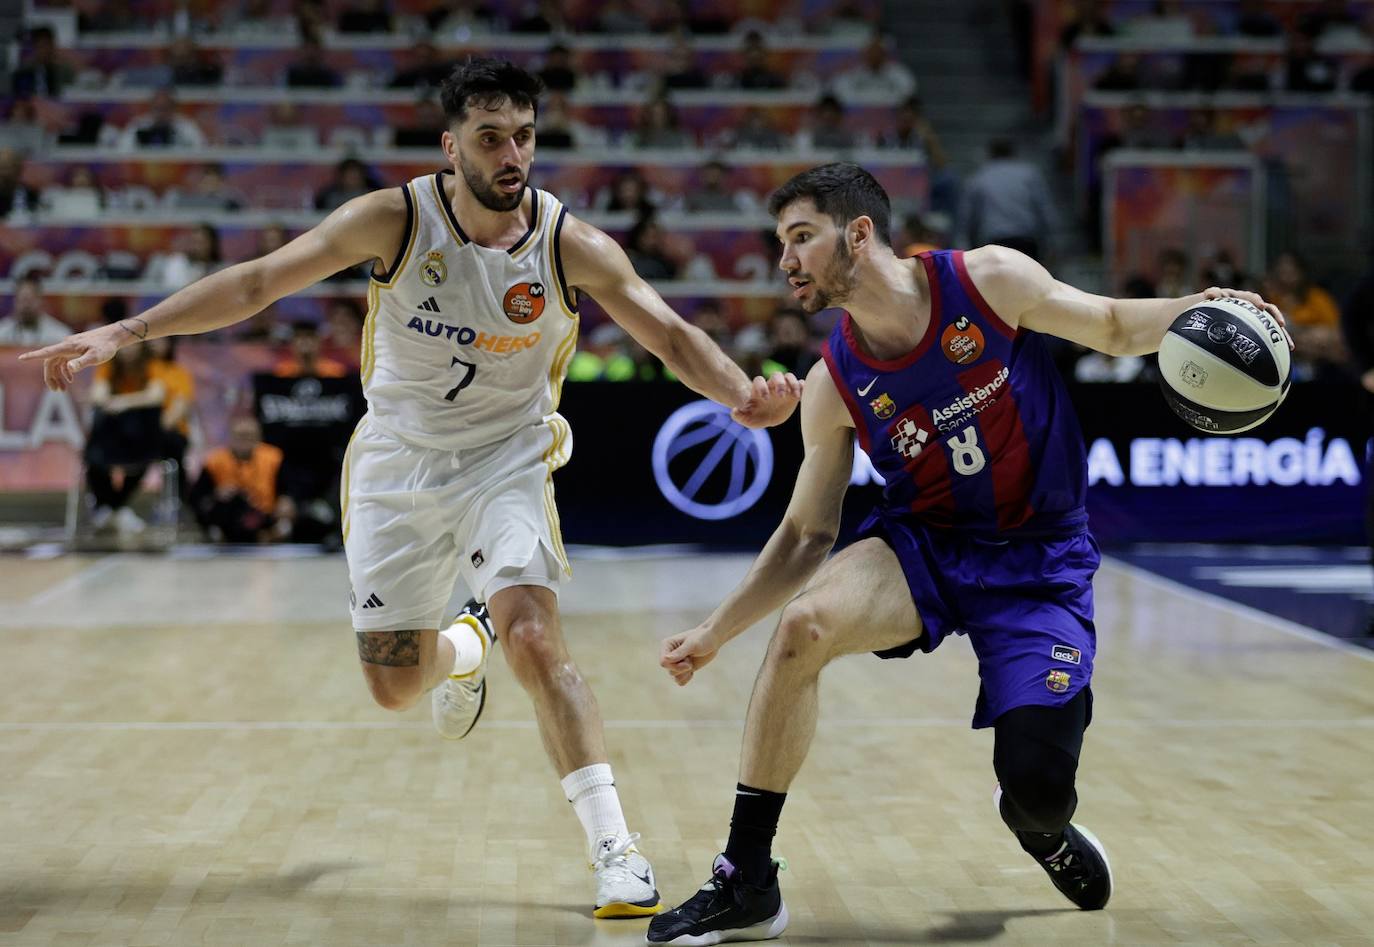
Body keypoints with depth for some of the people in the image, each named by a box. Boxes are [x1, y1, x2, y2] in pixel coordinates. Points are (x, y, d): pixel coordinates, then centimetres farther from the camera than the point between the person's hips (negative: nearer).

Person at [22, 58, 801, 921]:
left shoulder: (574, 247, -16)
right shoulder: (395, 220, -17)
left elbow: (671, 335, -18)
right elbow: (258, 281, -18)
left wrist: (743, 394, -39)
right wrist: (124, 332, -26)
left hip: (506, 460, -1)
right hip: (398, 461, 2)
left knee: (534, 640, -23)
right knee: (396, 685, 8)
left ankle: (616, 847, -16)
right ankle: (464, 648, 47)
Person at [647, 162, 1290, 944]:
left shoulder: (990, 280, -14)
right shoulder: (834, 387, -7)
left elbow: (1113, 327, -1)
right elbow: (808, 536, 3)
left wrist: (1193, 311, -21)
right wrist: (715, 632, -2)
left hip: (1041, 562, -2)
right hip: (924, 543, 2)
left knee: (1038, 789, -14)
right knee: (805, 623, -30)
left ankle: (1042, 826, 30)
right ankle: (746, 884, -18)